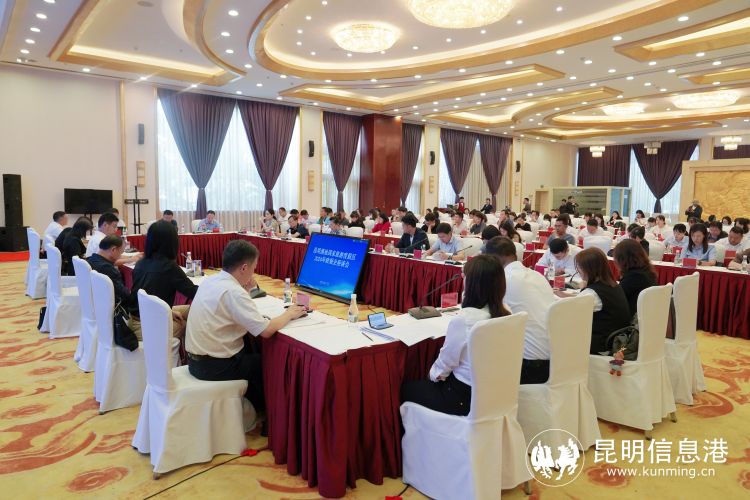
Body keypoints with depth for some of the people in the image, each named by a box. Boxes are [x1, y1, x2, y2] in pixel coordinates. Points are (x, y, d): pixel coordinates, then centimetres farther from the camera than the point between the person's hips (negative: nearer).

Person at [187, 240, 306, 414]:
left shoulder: (210, 280, 2)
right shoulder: (232, 291, -24)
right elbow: (266, 331, -25)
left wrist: (246, 289, 5)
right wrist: (288, 314, -8)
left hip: (197, 358, 8)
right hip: (215, 365, -8)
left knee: (253, 350, 24)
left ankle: (251, 404, 34)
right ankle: (263, 408, 34)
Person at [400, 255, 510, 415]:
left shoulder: (463, 320, -27)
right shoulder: (506, 315, -7)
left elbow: (444, 366, -12)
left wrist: (433, 374, 6)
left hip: (465, 397, -7)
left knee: (406, 388, 15)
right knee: (424, 384, 27)